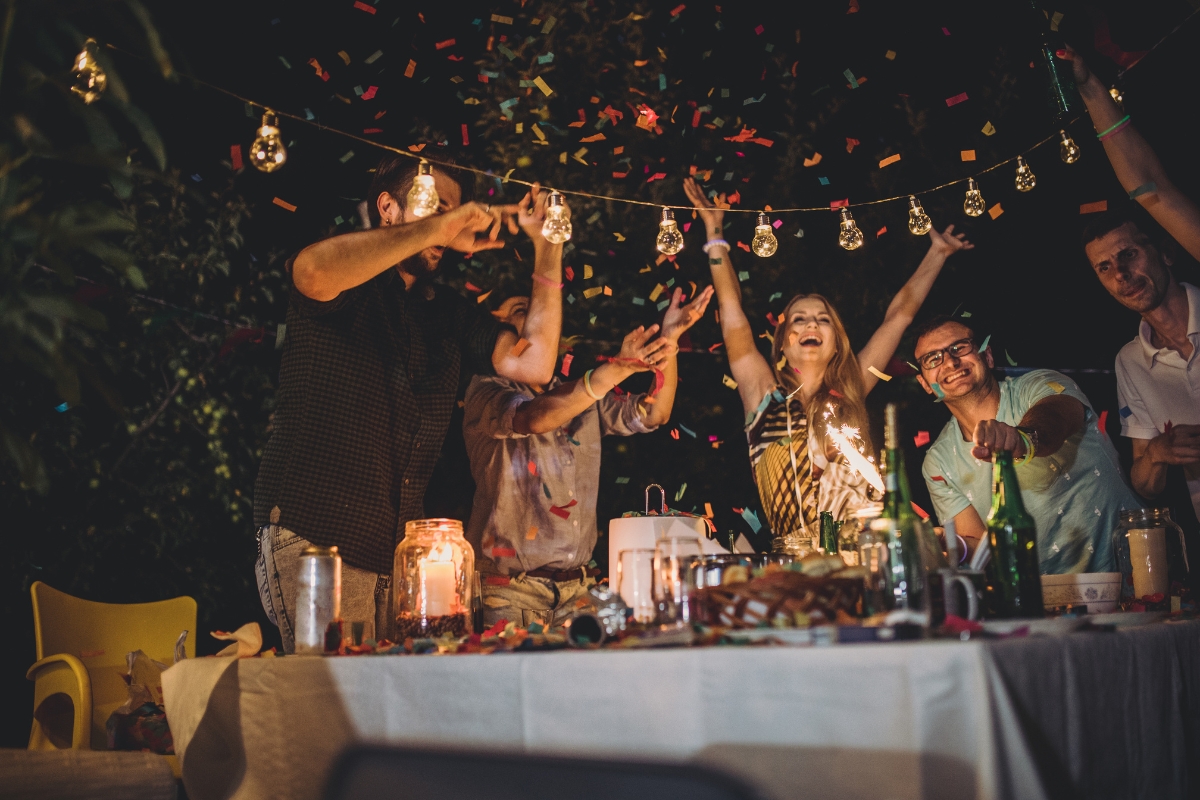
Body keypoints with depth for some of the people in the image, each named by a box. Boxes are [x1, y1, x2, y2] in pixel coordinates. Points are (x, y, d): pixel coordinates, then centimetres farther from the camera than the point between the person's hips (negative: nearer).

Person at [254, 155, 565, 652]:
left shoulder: (448, 312, 15)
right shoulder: (350, 285, -2)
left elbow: (533, 365, 4)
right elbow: (314, 272, -29)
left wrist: (547, 248, 1)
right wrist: (438, 227, -24)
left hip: (401, 549, 6)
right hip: (314, 538, -6)